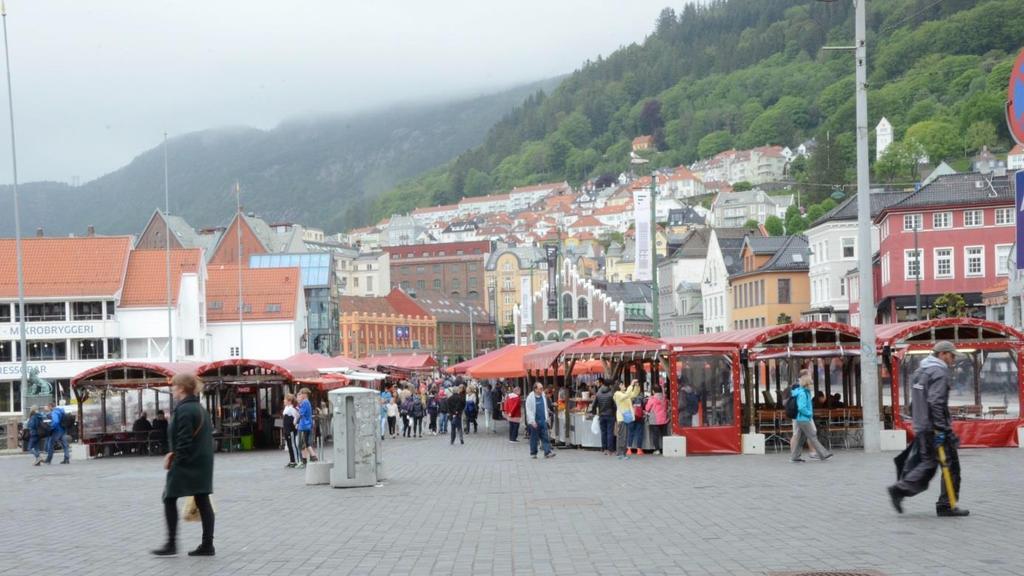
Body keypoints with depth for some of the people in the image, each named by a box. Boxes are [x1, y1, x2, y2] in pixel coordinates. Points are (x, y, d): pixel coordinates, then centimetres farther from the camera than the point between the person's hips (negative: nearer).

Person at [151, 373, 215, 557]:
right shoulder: (200, 408, 14)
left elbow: (184, 440, -20)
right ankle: (207, 545, 8)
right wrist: (174, 454, 12)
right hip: (203, 463, 9)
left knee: (169, 499, 2)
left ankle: (171, 544, 2)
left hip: (187, 464, -9)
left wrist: (176, 459, -10)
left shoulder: (183, 410, -15)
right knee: (203, 501, 8)